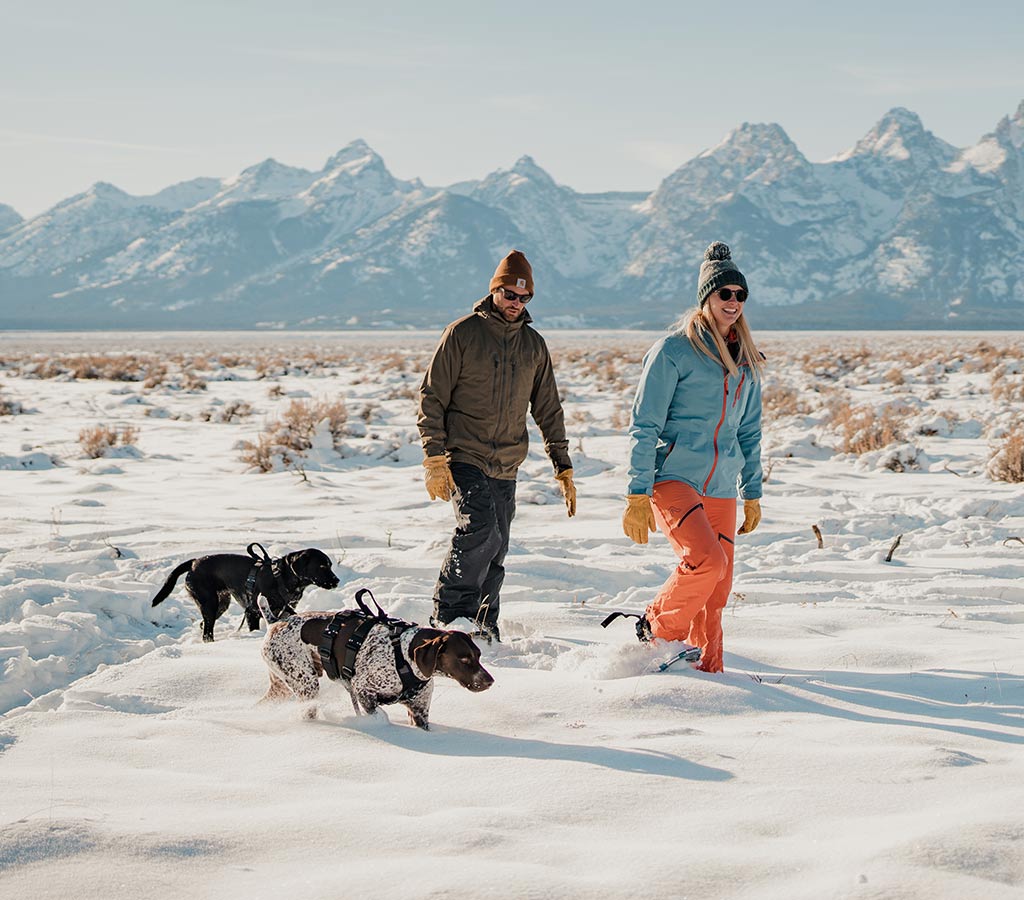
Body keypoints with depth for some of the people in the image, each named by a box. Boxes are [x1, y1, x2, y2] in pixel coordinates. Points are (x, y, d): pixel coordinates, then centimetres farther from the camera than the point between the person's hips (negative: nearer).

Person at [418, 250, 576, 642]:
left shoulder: (534, 345, 13)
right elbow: (432, 396, -3)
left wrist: (563, 467, 13)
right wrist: (434, 458, -11)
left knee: (495, 552, 4)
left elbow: (548, 409, 19)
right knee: (479, 529, -22)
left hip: (506, 466, 5)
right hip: (463, 458, -5)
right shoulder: (463, 333, -2)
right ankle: (448, 614, -11)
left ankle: (483, 624, 15)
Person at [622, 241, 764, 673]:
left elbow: (749, 431, 22)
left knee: (716, 593, 3)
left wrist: (753, 493, 18)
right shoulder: (675, 350, -6)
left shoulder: (747, 361, 14)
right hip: (672, 478, -6)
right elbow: (643, 426, -8)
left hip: (721, 489, 6)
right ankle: (655, 629, -1)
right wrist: (637, 496, -12)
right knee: (707, 561, -24)